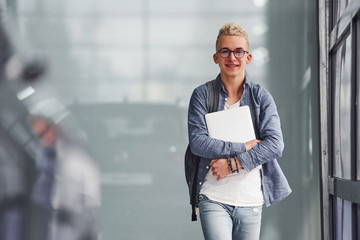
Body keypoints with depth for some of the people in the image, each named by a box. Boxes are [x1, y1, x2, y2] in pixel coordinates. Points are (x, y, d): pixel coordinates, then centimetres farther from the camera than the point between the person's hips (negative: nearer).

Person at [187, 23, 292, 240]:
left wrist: (233, 163, -12)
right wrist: (244, 147, -12)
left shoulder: (261, 96, 7)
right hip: (214, 199, -2)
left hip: (251, 200, 2)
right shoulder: (202, 95, 4)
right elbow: (197, 142, -8)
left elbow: (275, 144, -4)